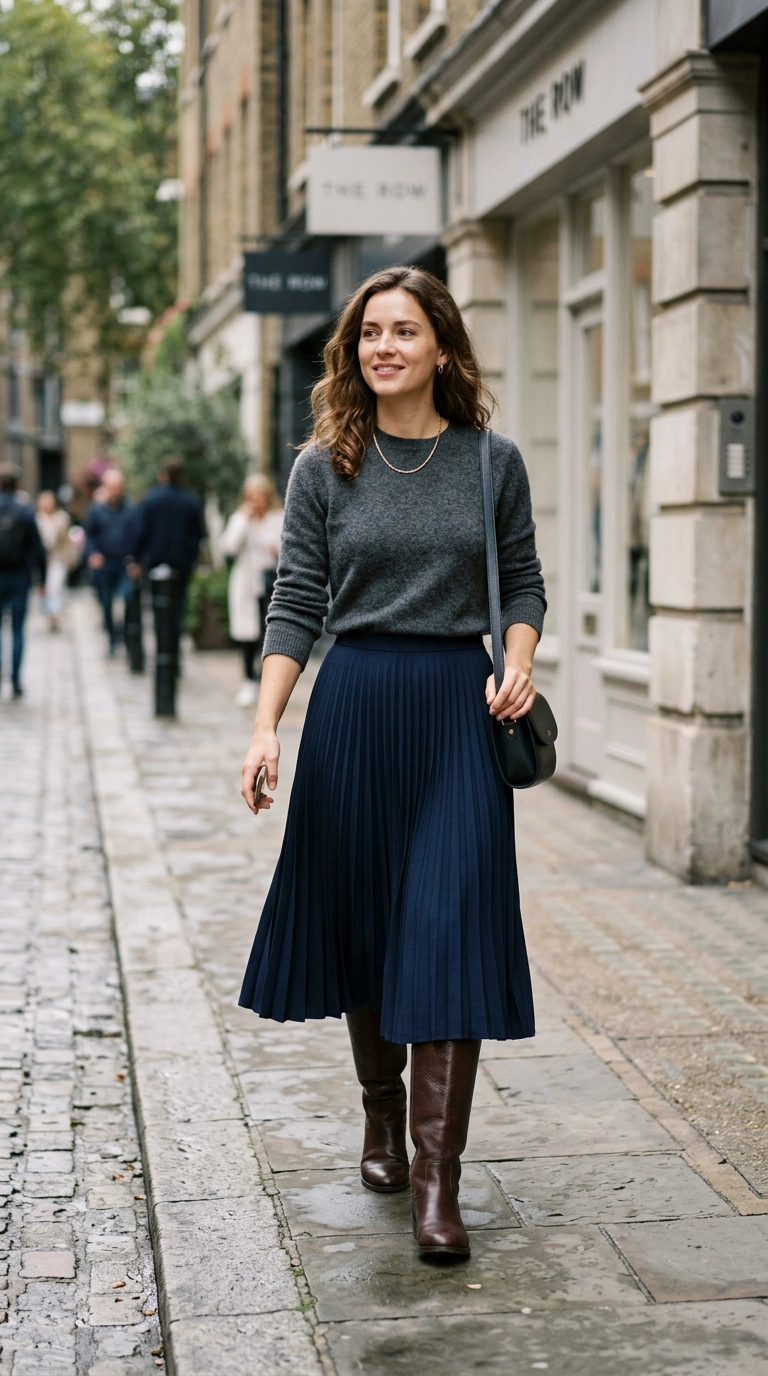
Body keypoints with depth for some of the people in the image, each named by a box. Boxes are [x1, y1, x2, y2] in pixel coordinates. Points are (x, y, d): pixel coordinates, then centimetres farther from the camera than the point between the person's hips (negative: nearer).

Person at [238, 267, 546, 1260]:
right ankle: (381, 1114, 33)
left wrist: (519, 662, -9)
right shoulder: (325, 468, 3)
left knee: (451, 931, -7)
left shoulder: (492, 461, 3)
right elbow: (296, 602, 1)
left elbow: (523, 582, 11)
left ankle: (435, 1177, -3)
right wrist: (266, 728, -7)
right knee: (360, 919, 10)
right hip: (354, 703, 1)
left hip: (458, 705, -1)